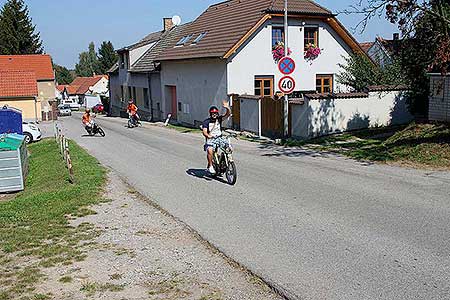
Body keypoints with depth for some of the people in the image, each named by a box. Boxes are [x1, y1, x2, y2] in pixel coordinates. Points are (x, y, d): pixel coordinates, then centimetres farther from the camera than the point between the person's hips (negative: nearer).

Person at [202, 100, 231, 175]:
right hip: (210, 139, -3)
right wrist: (208, 135, -36)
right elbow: (204, 131, -13)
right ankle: (210, 166, -19)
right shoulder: (206, 121, -2)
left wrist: (227, 107, -28)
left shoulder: (219, 119, 5)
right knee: (210, 150, -32)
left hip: (219, 138, 3)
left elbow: (228, 114, -7)